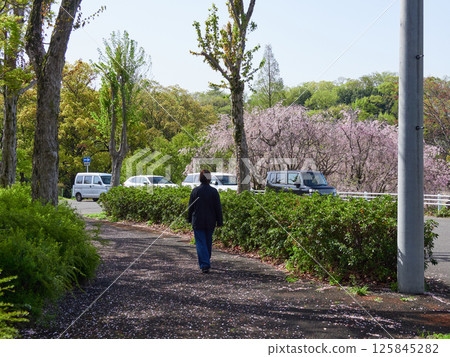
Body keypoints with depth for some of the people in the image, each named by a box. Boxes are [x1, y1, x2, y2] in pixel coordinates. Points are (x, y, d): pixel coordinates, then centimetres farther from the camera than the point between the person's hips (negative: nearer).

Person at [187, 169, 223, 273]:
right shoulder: (214, 191, -5)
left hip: (198, 222, -2)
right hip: (210, 222, 2)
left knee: (201, 243, -2)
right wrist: (219, 222, 4)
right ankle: (207, 262, 30)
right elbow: (218, 208, -3)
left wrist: (190, 219, 13)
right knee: (208, 243, 17)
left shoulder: (195, 191, -7)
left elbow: (190, 207, 1)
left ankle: (204, 265, -14)